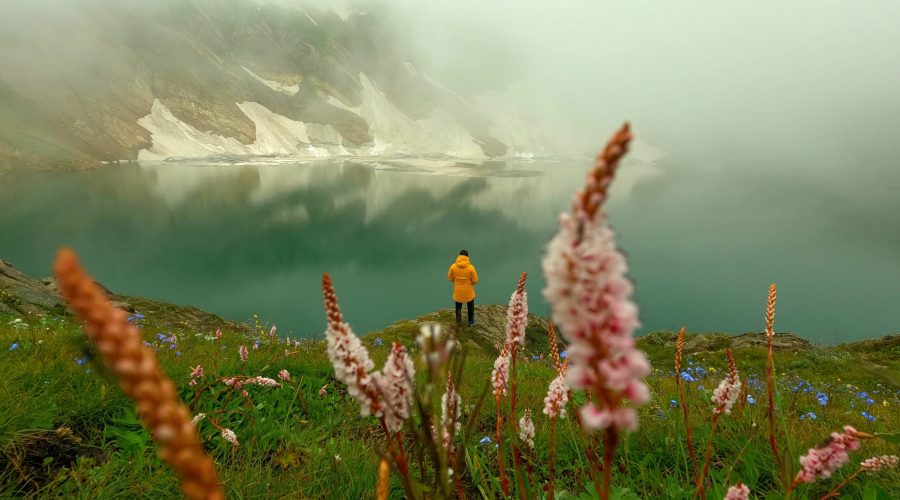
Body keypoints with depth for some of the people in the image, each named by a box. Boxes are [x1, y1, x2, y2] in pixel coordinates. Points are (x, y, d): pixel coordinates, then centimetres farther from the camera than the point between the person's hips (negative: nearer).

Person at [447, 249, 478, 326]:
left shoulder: (453, 266, -17)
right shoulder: (471, 267, -22)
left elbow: (449, 278, -5)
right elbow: (475, 280, -15)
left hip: (458, 291, 2)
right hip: (469, 291, -1)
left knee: (458, 306, 26)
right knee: (470, 307, 23)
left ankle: (458, 321, 42)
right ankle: (471, 322, 37)